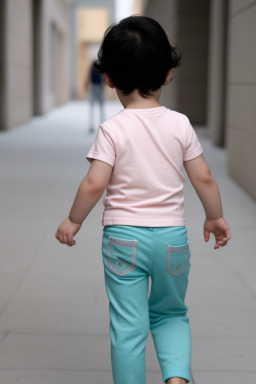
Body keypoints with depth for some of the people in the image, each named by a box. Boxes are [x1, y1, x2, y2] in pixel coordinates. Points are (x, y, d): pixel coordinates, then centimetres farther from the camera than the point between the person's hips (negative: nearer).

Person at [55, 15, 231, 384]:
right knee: (171, 314, 21)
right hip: (172, 235, 3)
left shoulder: (112, 129, -9)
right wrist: (215, 217, 17)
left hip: (123, 237, -2)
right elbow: (204, 178, 1)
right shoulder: (180, 124, -2)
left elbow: (94, 184, -14)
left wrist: (72, 221, 2)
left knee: (127, 326, 7)